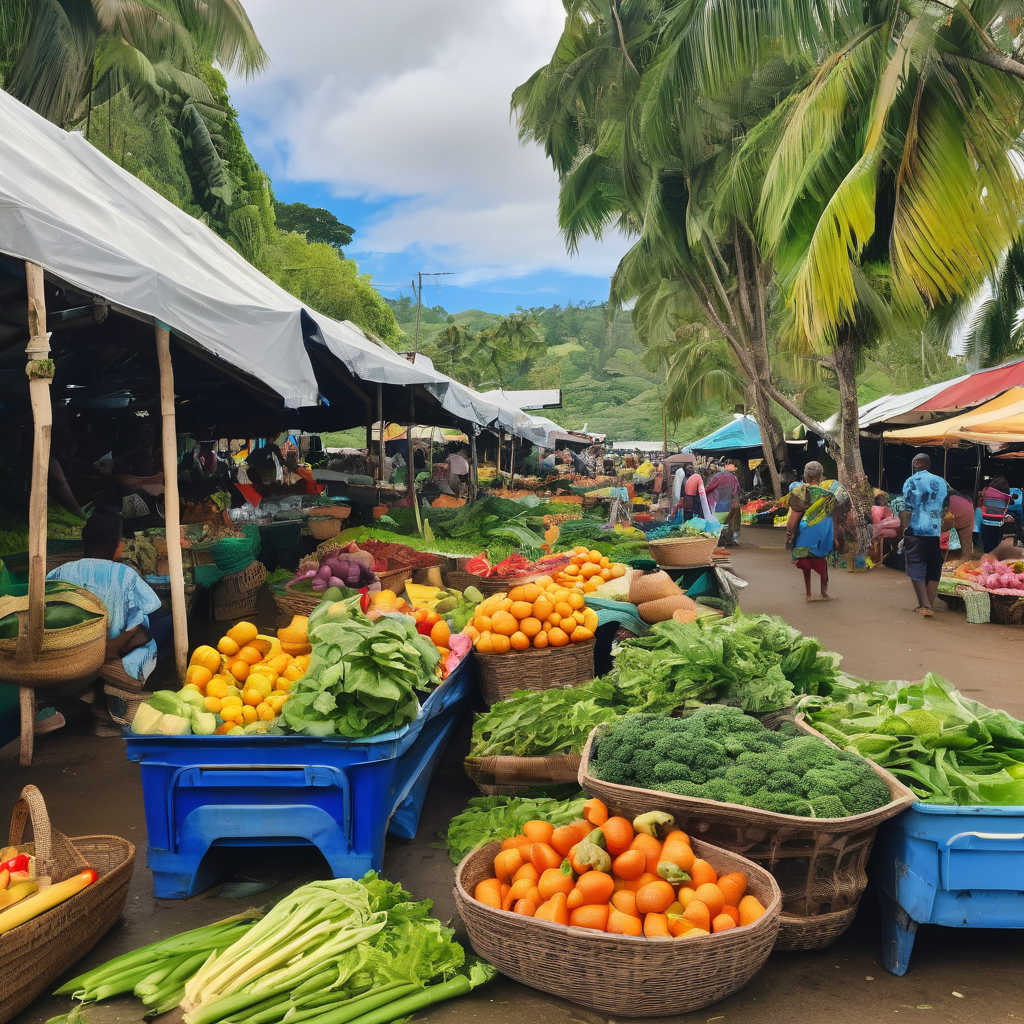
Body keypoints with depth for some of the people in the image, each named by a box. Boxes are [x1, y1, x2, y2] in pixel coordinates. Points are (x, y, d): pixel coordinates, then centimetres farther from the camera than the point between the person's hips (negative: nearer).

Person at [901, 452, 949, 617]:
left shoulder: (912, 481, -2)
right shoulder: (942, 482, 11)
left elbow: (907, 509, -10)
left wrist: (904, 532, -7)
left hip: (916, 531, -4)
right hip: (937, 532, 4)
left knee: (916, 569, 0)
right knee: (934, 570, 12)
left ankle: (924, 605, -10)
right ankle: (930, 605, 13)